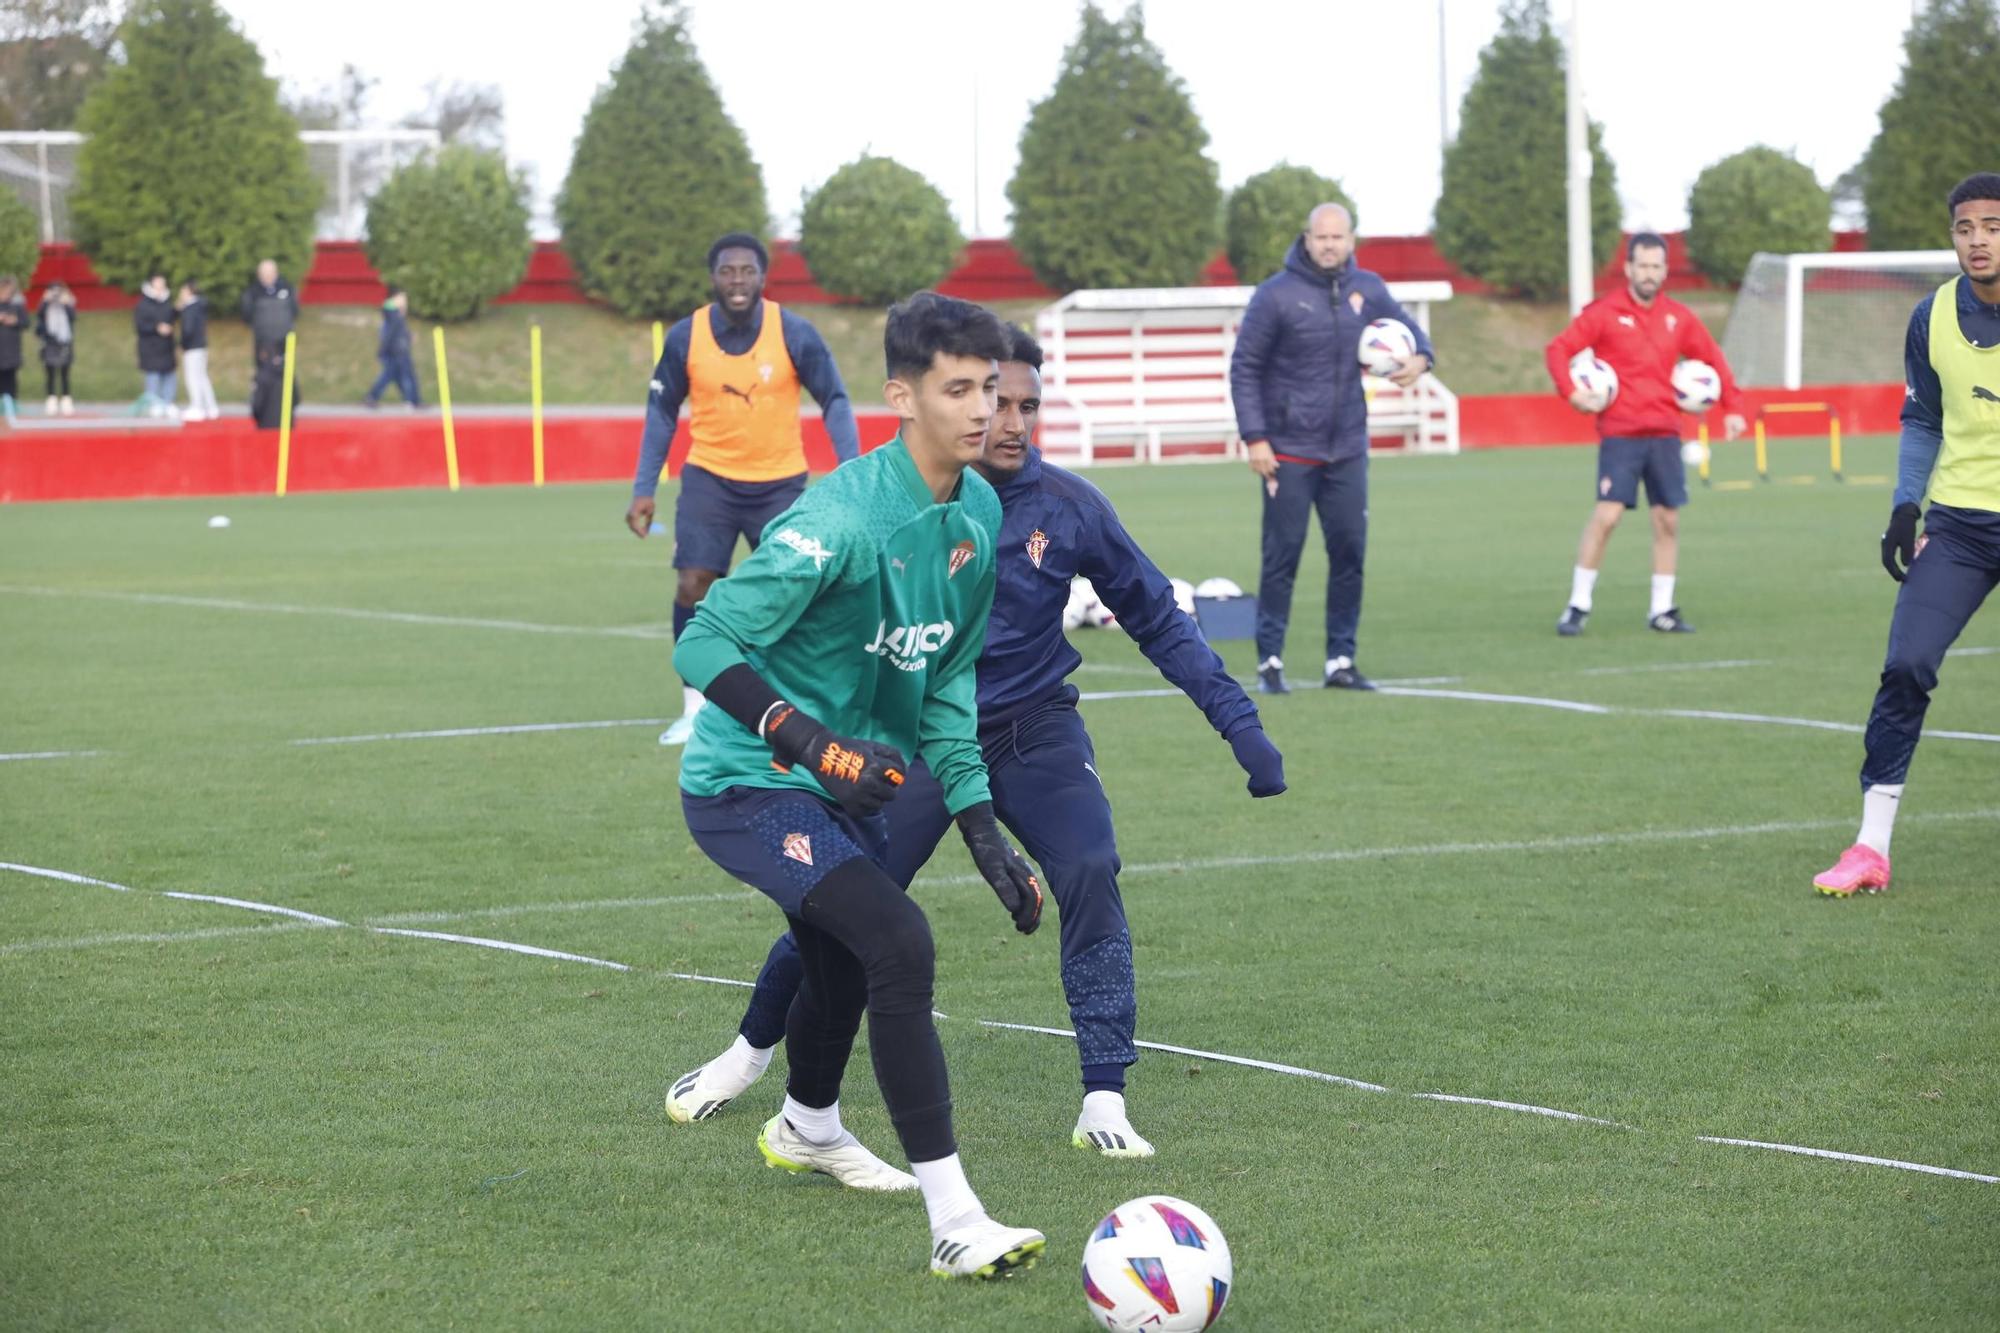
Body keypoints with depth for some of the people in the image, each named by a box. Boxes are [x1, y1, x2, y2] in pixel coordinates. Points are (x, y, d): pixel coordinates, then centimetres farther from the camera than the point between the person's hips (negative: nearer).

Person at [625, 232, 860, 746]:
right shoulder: (686, 337, -7)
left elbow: (834, 402, -5)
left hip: (780, 482, 0)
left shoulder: (794, 334, -11)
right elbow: (662, 411, 4)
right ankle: (695, 708, 0)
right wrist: (643, 488, 0)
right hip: (710, 479, 0)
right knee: (692, 585, -11)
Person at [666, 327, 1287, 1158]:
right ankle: (752, 1050, 31)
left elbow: (1157, 620, 1)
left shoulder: (1067, 506, -10)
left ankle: (1104, 1101, -17)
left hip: (1036, 731, 0)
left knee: (1090, 877, -23)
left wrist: (1237, 721, -5)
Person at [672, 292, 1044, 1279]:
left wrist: (982, 828, 7)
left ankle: (806, 1130, 61)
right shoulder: (842, 520, -27)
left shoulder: (978, 513, 0)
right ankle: (954, 1223, -24)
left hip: (845, 787, 9)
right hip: (747, 789, -9)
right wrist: (811, 741, -38)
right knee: (900, 945, -25)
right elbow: (703, 647, -27)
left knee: (847, 964, 28)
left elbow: (947, 681, 11)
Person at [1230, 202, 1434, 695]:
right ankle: (1270, 661, 6)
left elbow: (1405, 325, 18)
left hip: (1347, 451, 4)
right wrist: (1254, 437, -12)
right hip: (1288, 452, -4)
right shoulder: (1277, 294, -9)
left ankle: (1341, 660, 12)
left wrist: (1419, 356, -7)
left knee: (1350, 553, 4)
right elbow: (1244, 368, -6)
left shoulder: (1367, 289, 3)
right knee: (1282, 556, -2)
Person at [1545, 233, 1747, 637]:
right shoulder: (1604, 313, -3)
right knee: (1606, 516, -12)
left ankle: (1662, 609, 13)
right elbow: (1557, 349, -4)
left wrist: (1732, 407, 12)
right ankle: (1578, 606, -3)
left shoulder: (1678, 318, 9)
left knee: (1668, 520, 3)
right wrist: (1571, 392, -18)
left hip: (1664, 433, 4)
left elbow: (1712, 358, 19)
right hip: (1619, 434, -4)